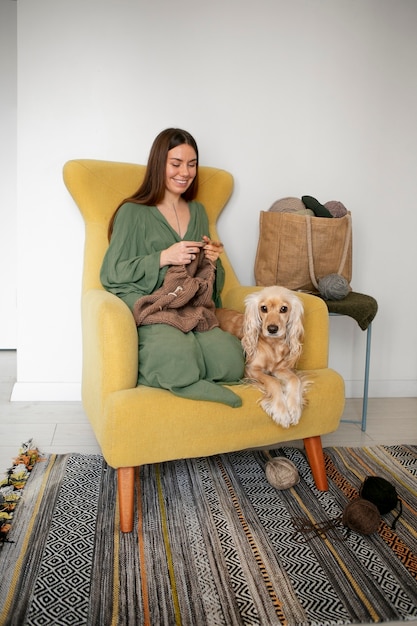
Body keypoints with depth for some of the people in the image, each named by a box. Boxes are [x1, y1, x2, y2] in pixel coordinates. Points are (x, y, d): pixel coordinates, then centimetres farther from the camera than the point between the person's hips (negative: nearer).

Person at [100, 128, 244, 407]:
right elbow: (111, 273, -3)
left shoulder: (198, 212, 21)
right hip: (150, 311, -5)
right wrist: (163, 258, -12)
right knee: (181, 360, -39)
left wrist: (212, 261, 3)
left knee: (231, 363, -27)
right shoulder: (133, 212, 3)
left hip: (195, 311, 6)